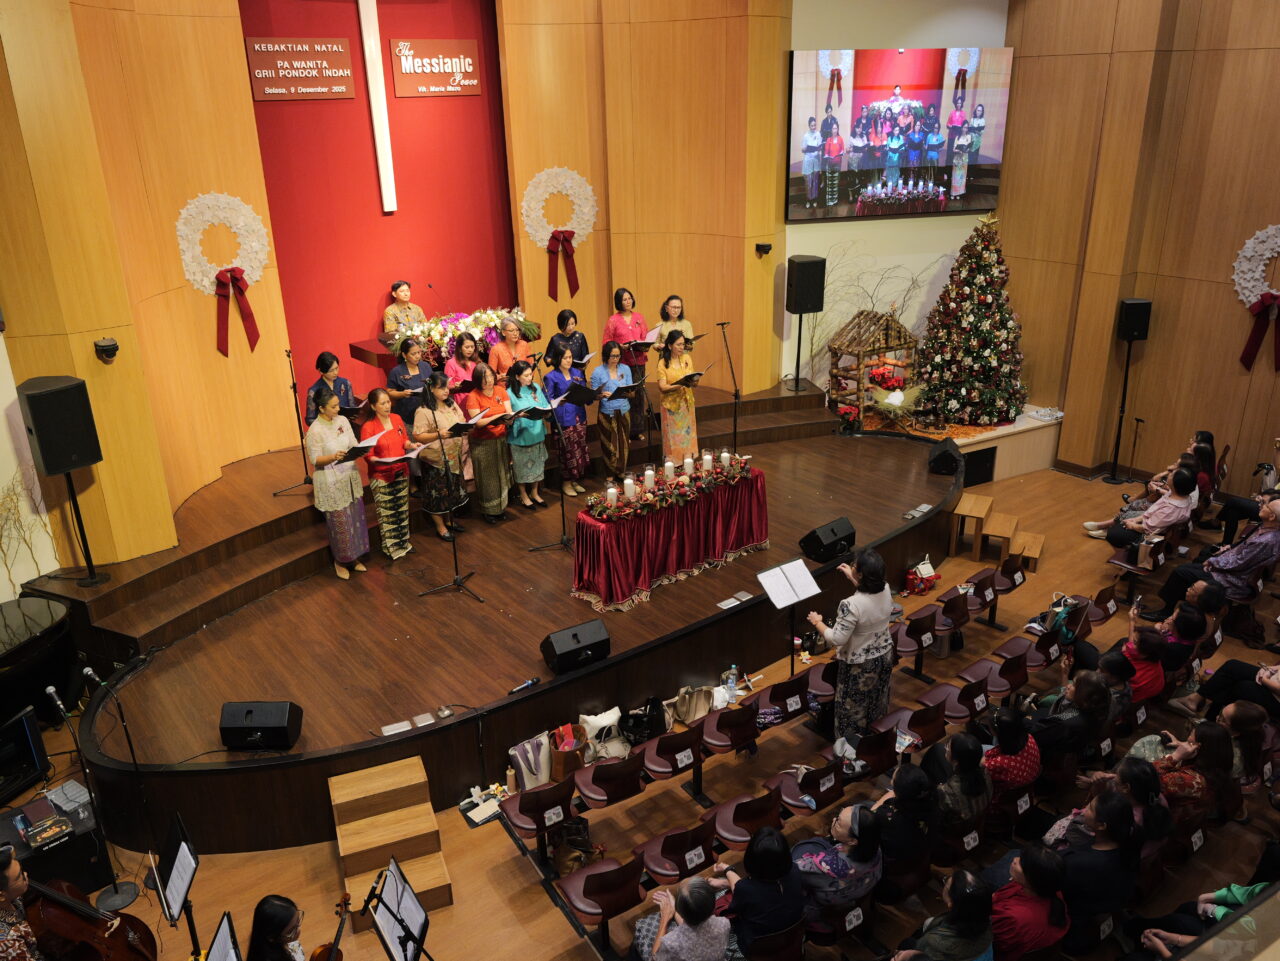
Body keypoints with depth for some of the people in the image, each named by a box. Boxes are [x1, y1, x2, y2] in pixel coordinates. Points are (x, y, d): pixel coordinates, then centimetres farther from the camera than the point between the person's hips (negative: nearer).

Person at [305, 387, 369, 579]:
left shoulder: (343, 420, 1)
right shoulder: (315, 430, -17)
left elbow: (354, 445, 8)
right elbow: (315, 460, -14)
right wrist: (334, 457, -31)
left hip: (350, 477, 6)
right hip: (331, 483, -6)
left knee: (355, 518, 13)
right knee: (339, 523, 4)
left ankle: (354, 557, 31)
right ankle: (340, 561, 25)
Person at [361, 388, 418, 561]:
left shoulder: (397, 418, 1)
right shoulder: (368, 427, -15)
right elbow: (368, 455, -14)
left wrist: (412, 445, -8)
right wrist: (381, 461, -32)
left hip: (401, 472, 6)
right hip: (381, 476, -5)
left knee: (402, 510, 16)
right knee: (387, 513, 3)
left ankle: (403, 542, 30)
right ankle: (392, 548, 15)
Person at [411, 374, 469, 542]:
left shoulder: (452, 404, 6)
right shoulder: (424, 411, -16)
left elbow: (462, 421, 14)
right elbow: (417, 436, -19)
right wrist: (438, 435, -31)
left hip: (454, 456, 7)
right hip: (436, 459, -7)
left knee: (452, 489, 18)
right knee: (438, 493, 5)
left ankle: (449, 520, 37)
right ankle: (440, 527, 19)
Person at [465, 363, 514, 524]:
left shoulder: (501, 390, 1)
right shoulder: (473, 396, -12)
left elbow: (509, 412, -4)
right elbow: (477, 422, -18)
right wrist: (497, 417, -30)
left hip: (501, 439, 4)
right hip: (482, 443, -4)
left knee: (502, 474, 11)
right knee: (487, 478, 5)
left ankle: (501, 508, 26)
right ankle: (488, 511, 19)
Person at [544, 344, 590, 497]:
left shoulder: (577, 372, 10)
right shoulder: (551, 377, -7)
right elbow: (548, 401, -7)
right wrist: (561, 401, -25)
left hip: (579, 416, 6)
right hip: (563, 419, -6)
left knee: (580, 451, 10)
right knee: (568, 452, -2)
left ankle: (574, 480, 26)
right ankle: (566, 483, 16)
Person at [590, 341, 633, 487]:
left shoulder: (625, 369, 4)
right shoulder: (598, 372, -6)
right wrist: (602, 395, -25)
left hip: (624, 412, 3)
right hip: (607, 414, -3)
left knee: (624, 443, 10)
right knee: (609, 446, 2)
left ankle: (621, 472, 27)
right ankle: (609, 478, 13)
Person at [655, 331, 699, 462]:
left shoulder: (687, 358, 5)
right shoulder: (663, 363, -8)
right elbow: (662, 388, -14)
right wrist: (679, 385, -29)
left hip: (687, 404, 4)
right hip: (671, 405, -4)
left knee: (687, 436, 8)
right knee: (674, 439, 0)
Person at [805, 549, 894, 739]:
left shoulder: (851, 605, -35)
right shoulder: (886, 590, -14)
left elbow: (837, 639, -29)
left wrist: (817, 622, -14)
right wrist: (852, 579, 12)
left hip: (860, 664, -7)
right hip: (884, 655, 7)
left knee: (854, 706, 16)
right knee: (875, 698, 28)